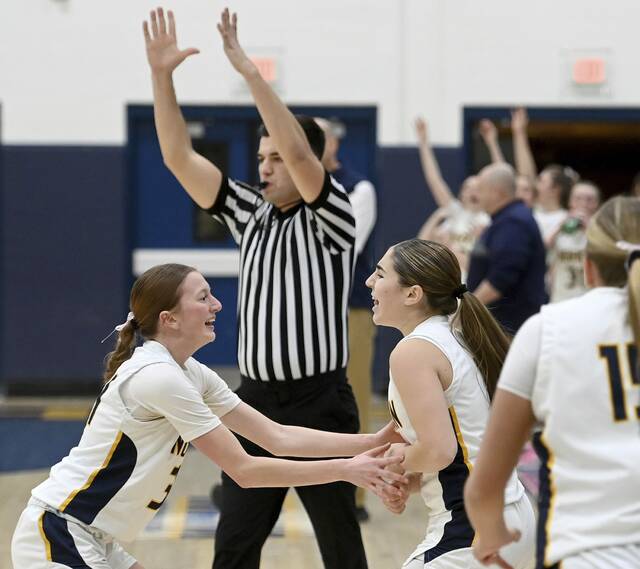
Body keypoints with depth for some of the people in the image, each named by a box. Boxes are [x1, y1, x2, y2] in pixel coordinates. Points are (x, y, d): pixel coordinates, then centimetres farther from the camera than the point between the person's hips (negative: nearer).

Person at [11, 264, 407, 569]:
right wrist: (344, 470, -15)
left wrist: (372, 441, 0)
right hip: (58, 537, -10)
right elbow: (244, 470, -19)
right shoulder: (159, 377, -21)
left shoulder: (191, 374, 8)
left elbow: (277, 437, 7)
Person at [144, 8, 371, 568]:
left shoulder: (330, 218, -7)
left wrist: (249, 69, -27)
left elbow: (298, 150, -25)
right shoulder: (250, 213, 9)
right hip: (255, 400, 6)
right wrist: (162, 75, -6)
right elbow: (180, 157, 4)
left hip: (319, 404, -5)